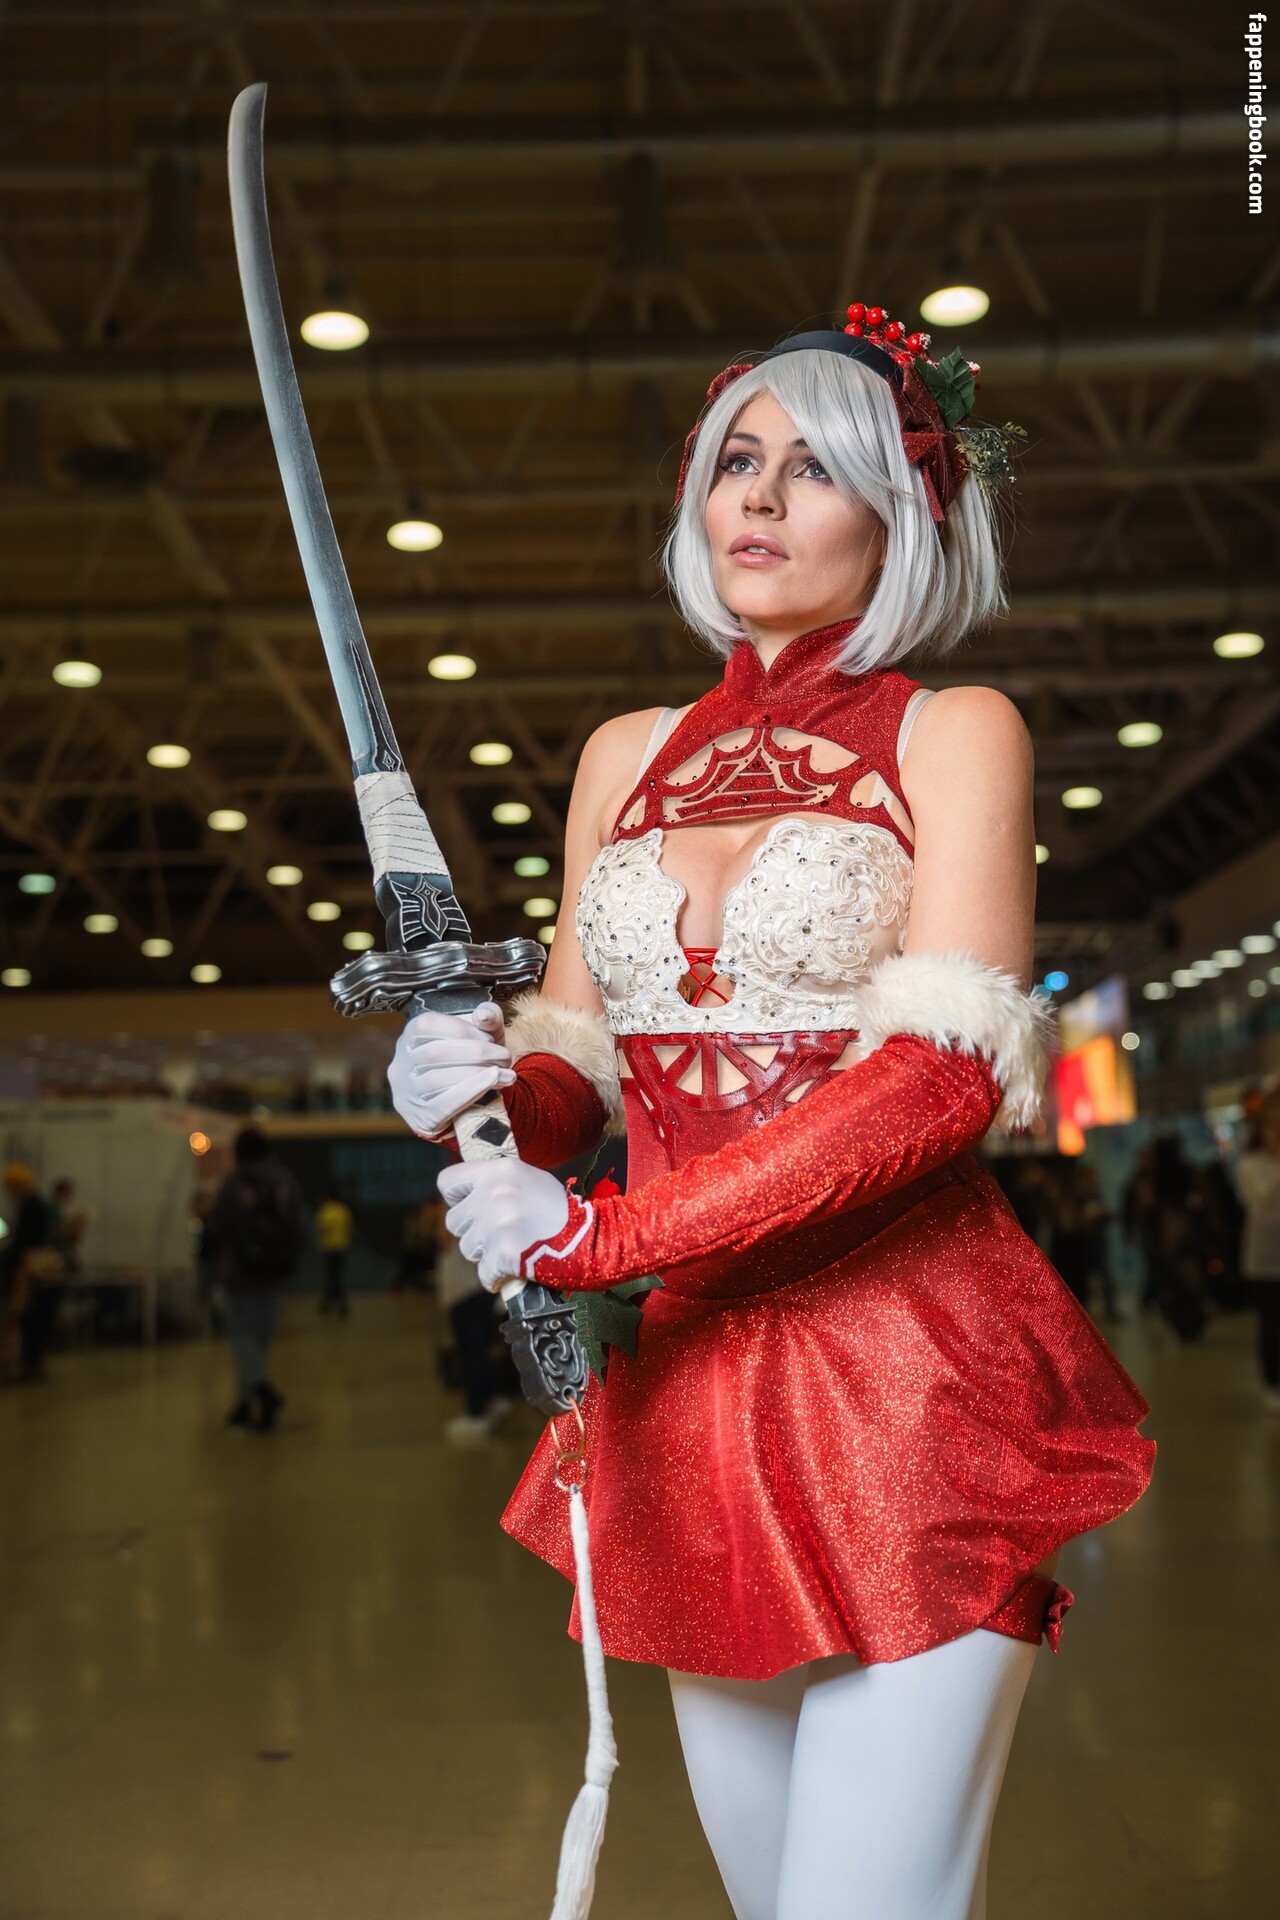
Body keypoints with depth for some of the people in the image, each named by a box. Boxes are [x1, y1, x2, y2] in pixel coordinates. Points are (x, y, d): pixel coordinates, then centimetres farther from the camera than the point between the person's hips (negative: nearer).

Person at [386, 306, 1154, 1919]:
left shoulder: (954, 736, -1)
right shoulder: (626, 757, 13)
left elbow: (946, 1076, -14)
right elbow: (579, 1061, 14)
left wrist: (610, 1233, -19)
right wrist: (484, 1086, -10)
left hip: (908, 1380, -4)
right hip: (681, 1388, 5)